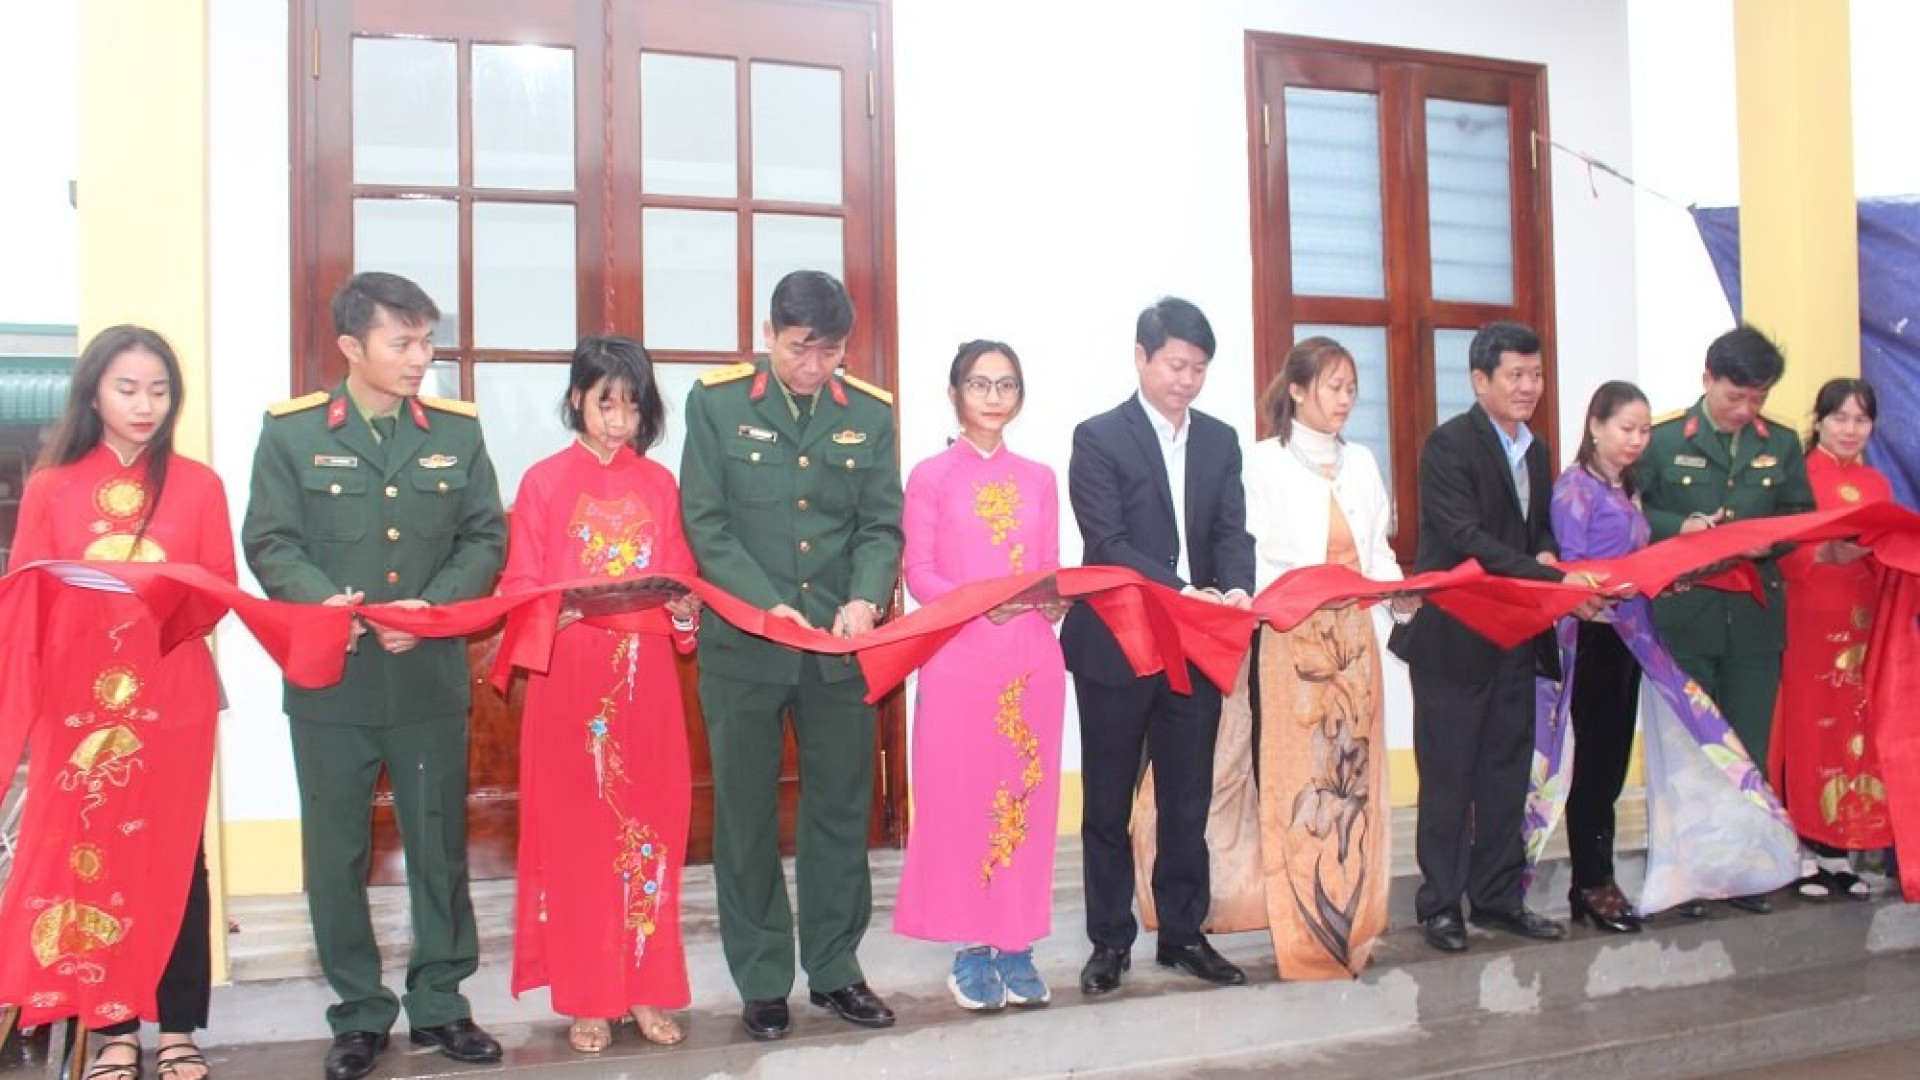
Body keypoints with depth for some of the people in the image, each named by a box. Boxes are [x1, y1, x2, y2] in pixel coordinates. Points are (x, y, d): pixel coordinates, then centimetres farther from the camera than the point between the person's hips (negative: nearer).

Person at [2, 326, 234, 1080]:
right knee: (89, 854, 2)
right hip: (79, 696, 1)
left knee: (173, 856, 3)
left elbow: (222, 588, 4)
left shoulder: (198, 485, 5)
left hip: (173, 697, 0)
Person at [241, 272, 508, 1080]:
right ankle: (359, 1013, 22)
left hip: (432, 676, 1)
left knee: (440, 844, 9)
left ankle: (439, 1001, 25)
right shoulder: (291, 431, 1)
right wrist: (323, 600, -23)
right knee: (336, 853, 7)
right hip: (330, 678, -1)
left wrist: (434, 604, -15)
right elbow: (271, 542, -4)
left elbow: (485, 537, 2)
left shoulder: (457, 431, 6)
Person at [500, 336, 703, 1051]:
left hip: (645, 679, 2)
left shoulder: (660, 485, 10)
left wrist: (685, 610, -10)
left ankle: (647, 989, 15)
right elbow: (517, 588, 0)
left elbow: (681, 582, 10)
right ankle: (586, 998, 11)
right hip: (568, 679, -2)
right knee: (575, 831, 1)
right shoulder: (543, 483, 3)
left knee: (650, 827, 4)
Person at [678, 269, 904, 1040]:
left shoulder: (870, 413, 4)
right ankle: (762, 981, 19)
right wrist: (766, 604, -20)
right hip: (741, 643, -2)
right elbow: (705, 522, -7)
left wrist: (865, 600, -18)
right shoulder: (716, 401, -3)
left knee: (841, 808, 10)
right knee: (747, 815, 7)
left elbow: (882, 526, 2)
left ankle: (835, 969, 24)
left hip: (840, 646, 2)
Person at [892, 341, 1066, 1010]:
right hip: (959, 659, -3)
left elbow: (1053, 570, 13)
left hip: (1032, 659, 3)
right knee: (960, 799, 0)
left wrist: (1056, 600, -9)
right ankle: (969, 950, 11)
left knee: (1027, 801, 5)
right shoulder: (931, 477, 3)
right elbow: (918, 574, -3)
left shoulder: (1038, 479, 14)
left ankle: (1016, 946, 15)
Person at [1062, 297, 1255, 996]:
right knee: (1108, 802, 7)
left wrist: (1236, 591, -19)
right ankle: (1110, 942, 18)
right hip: (1115, 646, -4)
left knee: (1188, 800, 11)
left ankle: (1182, 934, 25)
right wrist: (1183, 591, -26)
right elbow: (1108, 543, -14)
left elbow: (1232, 532, 3)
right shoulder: (1099, 438, -5)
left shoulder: (1220, 442, 10)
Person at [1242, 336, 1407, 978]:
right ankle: (1304, 937, 2)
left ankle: (1354, 926, 15)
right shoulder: (1266, 462, -1)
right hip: (1292, 639, -5)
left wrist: (1400, 593, -3)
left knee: (1355, 775, 5)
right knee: (1300, 780, -5)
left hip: (1352, 637, 5)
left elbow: (1379, 552, 16)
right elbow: (1253, 558, -5)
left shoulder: (1361, 463, 16)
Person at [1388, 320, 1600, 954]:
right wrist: (1556, 582, -27)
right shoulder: (1449, 445, -13)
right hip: (1453, 637, -7)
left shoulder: (1535, 452, 12)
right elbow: (1467, 540, -23)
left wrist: (1546, 554, -3)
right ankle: (1440, 904, 12)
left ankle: (1498, 898, 22)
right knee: (1448, 777, 2)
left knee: (1507, 773, 12)